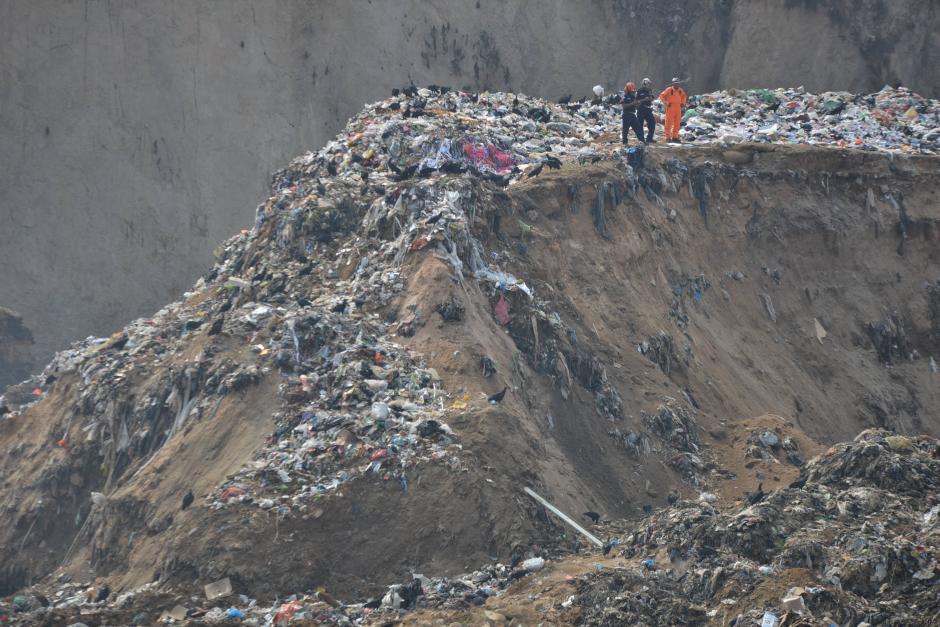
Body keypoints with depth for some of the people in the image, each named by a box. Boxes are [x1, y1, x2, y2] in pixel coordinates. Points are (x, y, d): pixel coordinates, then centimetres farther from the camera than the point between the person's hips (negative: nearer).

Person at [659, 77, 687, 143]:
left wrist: (683, 103, 15)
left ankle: (675, 137, 16)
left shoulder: (680, 90, 10)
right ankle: (668, 138, 0)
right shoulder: (669, 90, -7)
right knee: (669, 124, -3)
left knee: (677, 124, 8)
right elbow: (661, 96, -6)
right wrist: (666, 103, -11)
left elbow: (684, 96, 29)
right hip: (670, 109, -6)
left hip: (678, 109, 6)